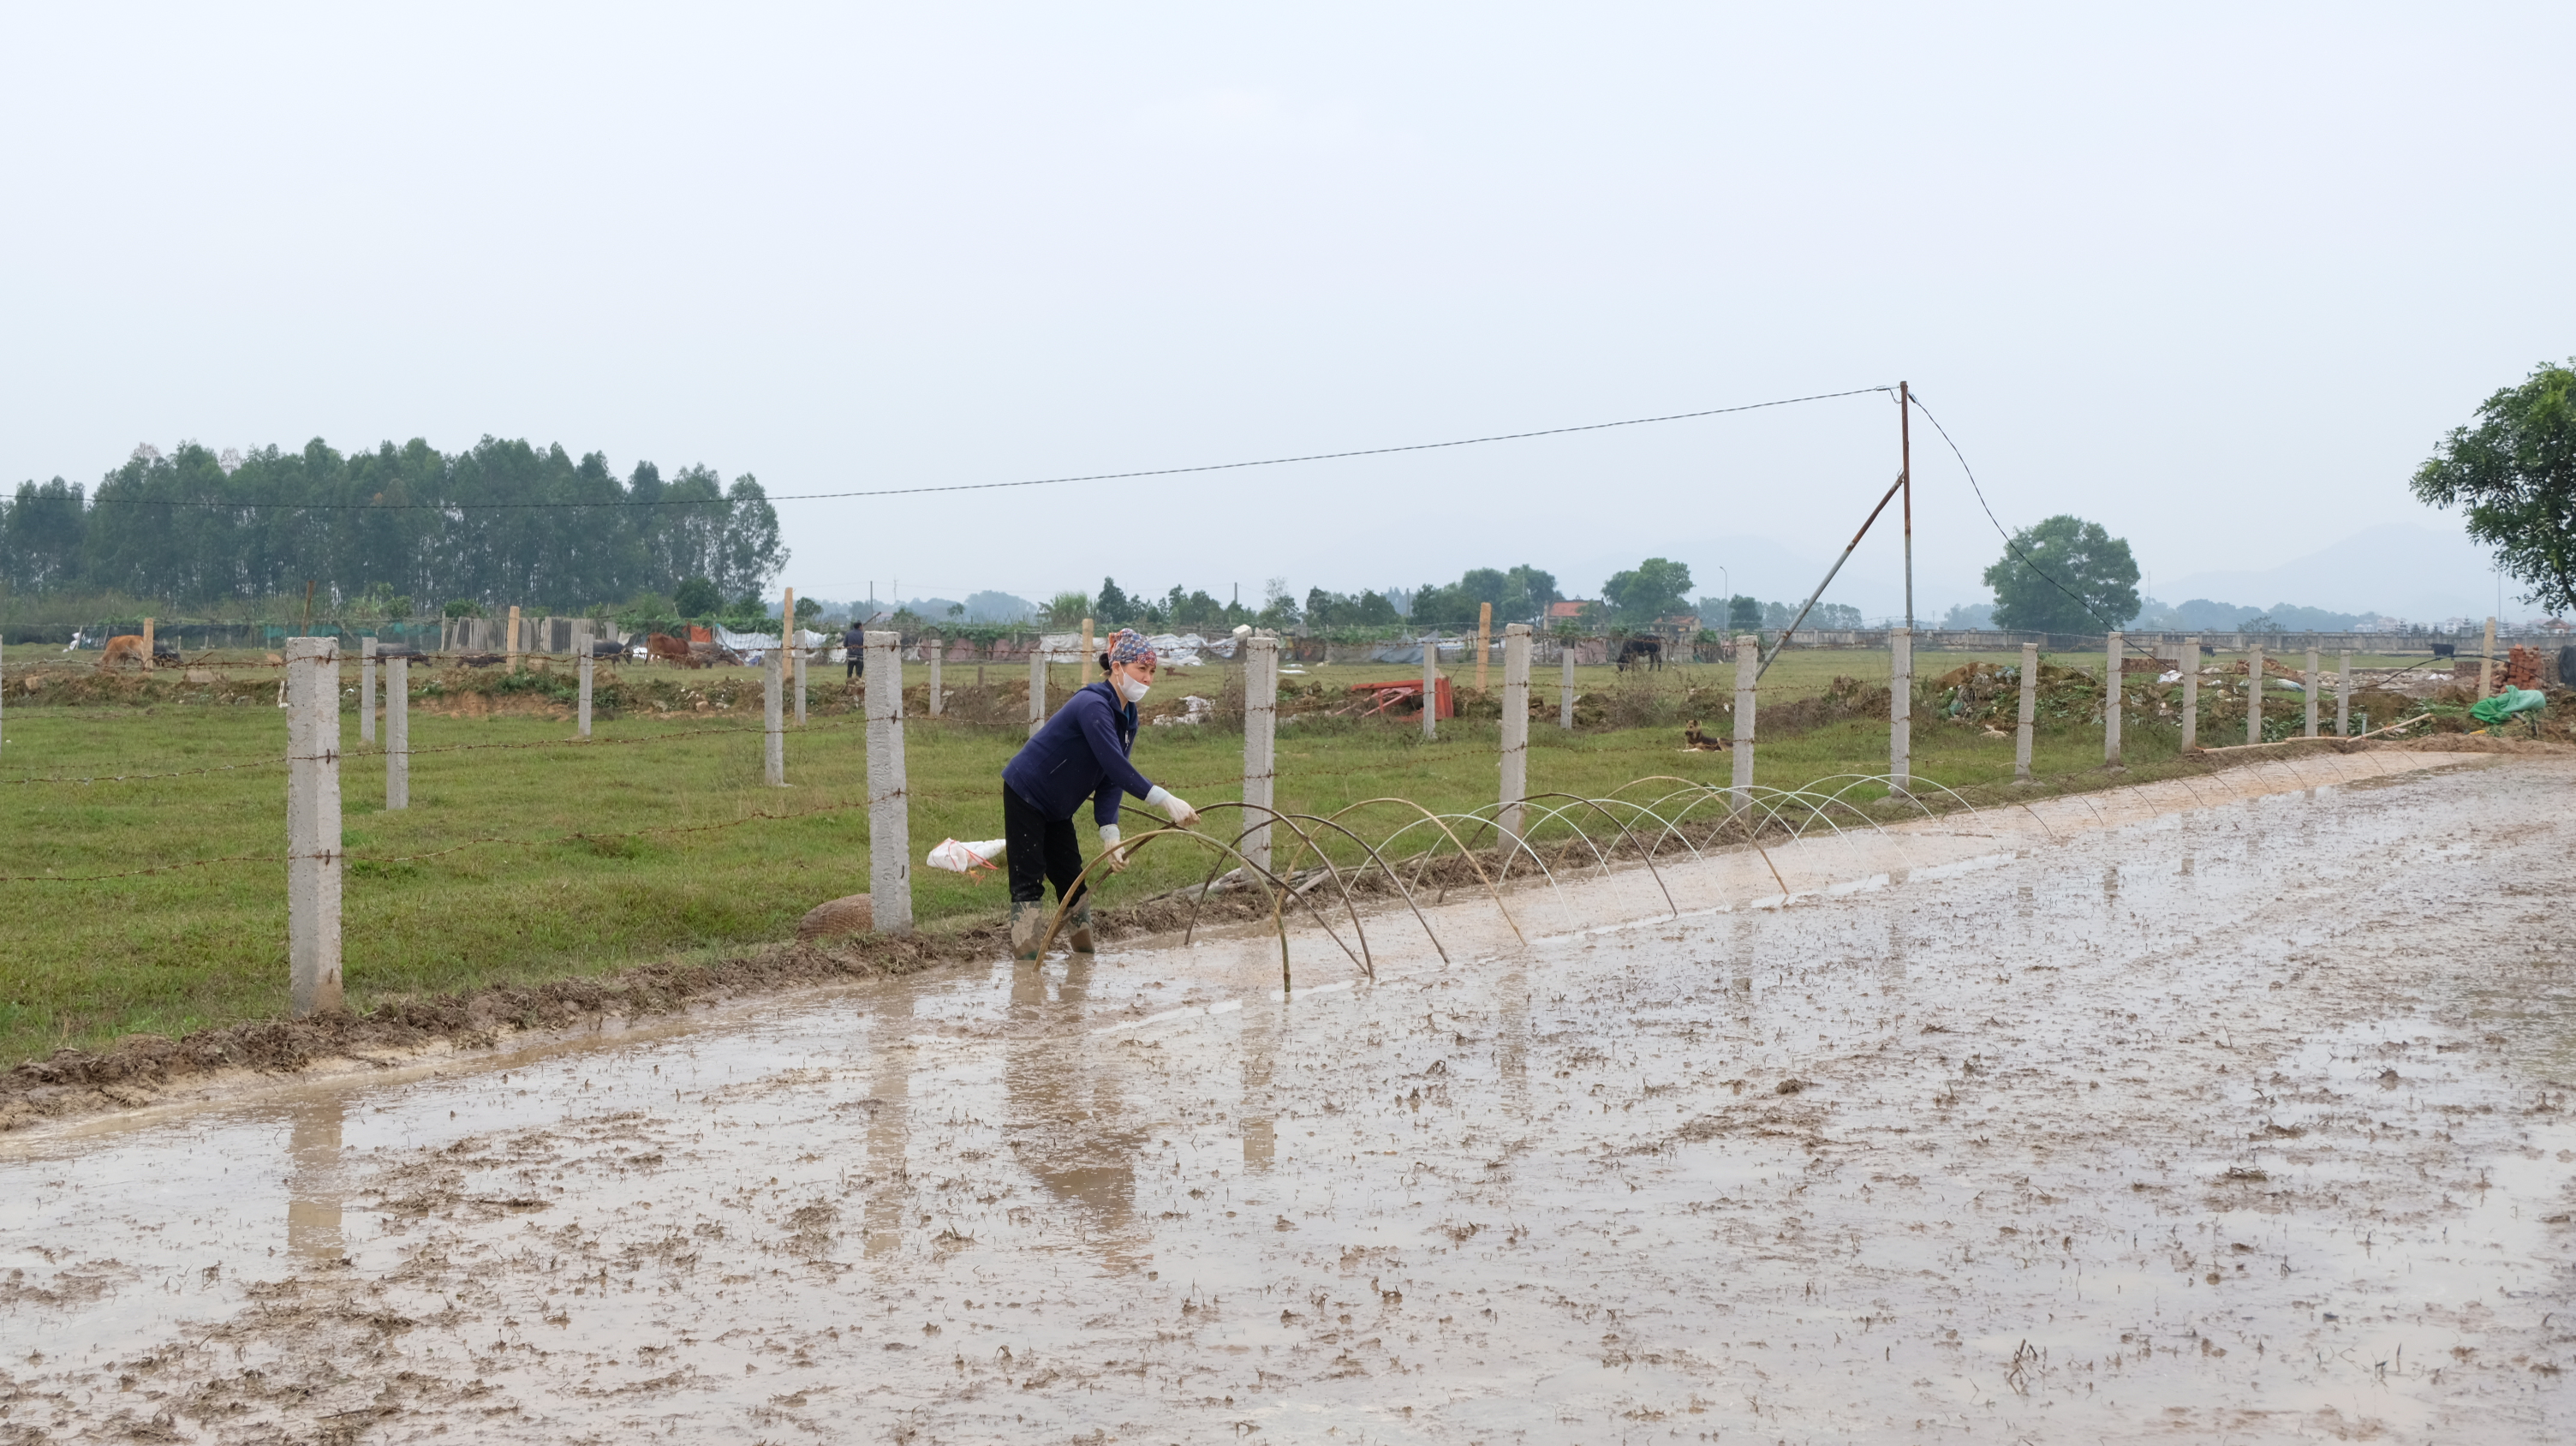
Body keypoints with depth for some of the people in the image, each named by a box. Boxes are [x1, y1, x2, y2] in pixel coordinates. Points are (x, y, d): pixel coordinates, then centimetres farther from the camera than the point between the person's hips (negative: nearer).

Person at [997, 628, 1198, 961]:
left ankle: (1085, 949, 22)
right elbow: (1116, 766, -38)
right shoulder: (1093, 705, -28)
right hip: (1024, 794, -9)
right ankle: (1028, 966, -9)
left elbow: (1110, 782, -4)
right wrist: (1165, 801, -44)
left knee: (1071, 878, 12)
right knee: (1029, 881, -9)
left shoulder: (1127, 719, 1)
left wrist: (1110, 835, -18)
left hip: (1056, 807, 9)